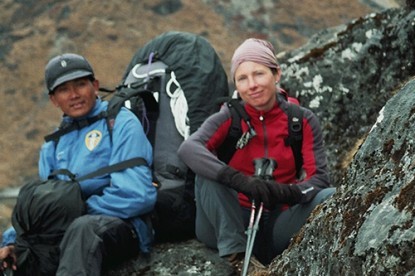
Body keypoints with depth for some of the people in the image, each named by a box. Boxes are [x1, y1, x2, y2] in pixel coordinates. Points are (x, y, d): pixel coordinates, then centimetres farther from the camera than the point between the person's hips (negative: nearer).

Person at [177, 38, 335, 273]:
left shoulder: (302, 121, -1)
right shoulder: (229, 119, -5)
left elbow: (319, 179, -11)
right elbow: (188, 149, -26)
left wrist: (287, 192, -34)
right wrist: (239, 180, -41)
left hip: (278, 224, 0)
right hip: (234, 223, 0)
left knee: (330, 196, -23)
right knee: (208, 173, -24)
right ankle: (237, 254, -26)